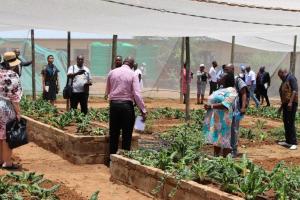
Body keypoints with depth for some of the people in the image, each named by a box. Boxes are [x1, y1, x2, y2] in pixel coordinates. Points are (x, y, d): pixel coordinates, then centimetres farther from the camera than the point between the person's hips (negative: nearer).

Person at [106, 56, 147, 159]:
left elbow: (108, 90, 15)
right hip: (127, 105, -3)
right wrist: (143, 110, -10)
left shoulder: (112, 72, 6)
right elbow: (137, 94, -12)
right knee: (127, 134, 5)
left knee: (113, 133, 11)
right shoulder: (132, 74, -6)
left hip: (113, 104, 3)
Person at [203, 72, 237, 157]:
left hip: (223, 120, -9)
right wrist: (208, 106, 8)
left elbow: (225, 105, -23)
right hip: (215, 119, 9)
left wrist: (211, 106, -20)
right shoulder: (221, 89, 18)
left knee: (224, 140, -6)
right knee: (216, 138, 14)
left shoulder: (230, 91, -12)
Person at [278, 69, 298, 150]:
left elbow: (295, 90, -18)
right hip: (286, 104, 10)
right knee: (286, 122, 11)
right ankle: (288, 141, 18)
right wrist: (282, 106, 27)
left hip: (291, 104, -10)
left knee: (291, 123, -11)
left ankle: (294, 143, -10)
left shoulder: (291, 78, -8)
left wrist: (290, 102, -25)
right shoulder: (284, 81, 20)